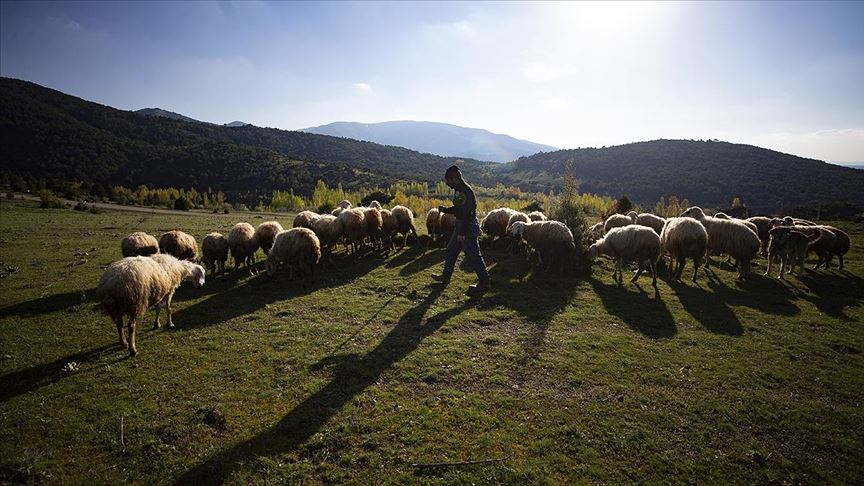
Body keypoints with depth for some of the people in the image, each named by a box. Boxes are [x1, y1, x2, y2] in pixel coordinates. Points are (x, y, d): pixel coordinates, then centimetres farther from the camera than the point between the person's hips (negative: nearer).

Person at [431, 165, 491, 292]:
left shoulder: (465, 191, -20)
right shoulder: (459, 190, 12)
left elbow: (466, 213, -25)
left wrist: (462, 233, -25)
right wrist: (444, 209, 10)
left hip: (469, 227, -11)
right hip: (461, 225, 11)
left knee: (473, 255, -4)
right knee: (451, 249, 18)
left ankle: (485, 282, 5)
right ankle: (446, 276, 31)